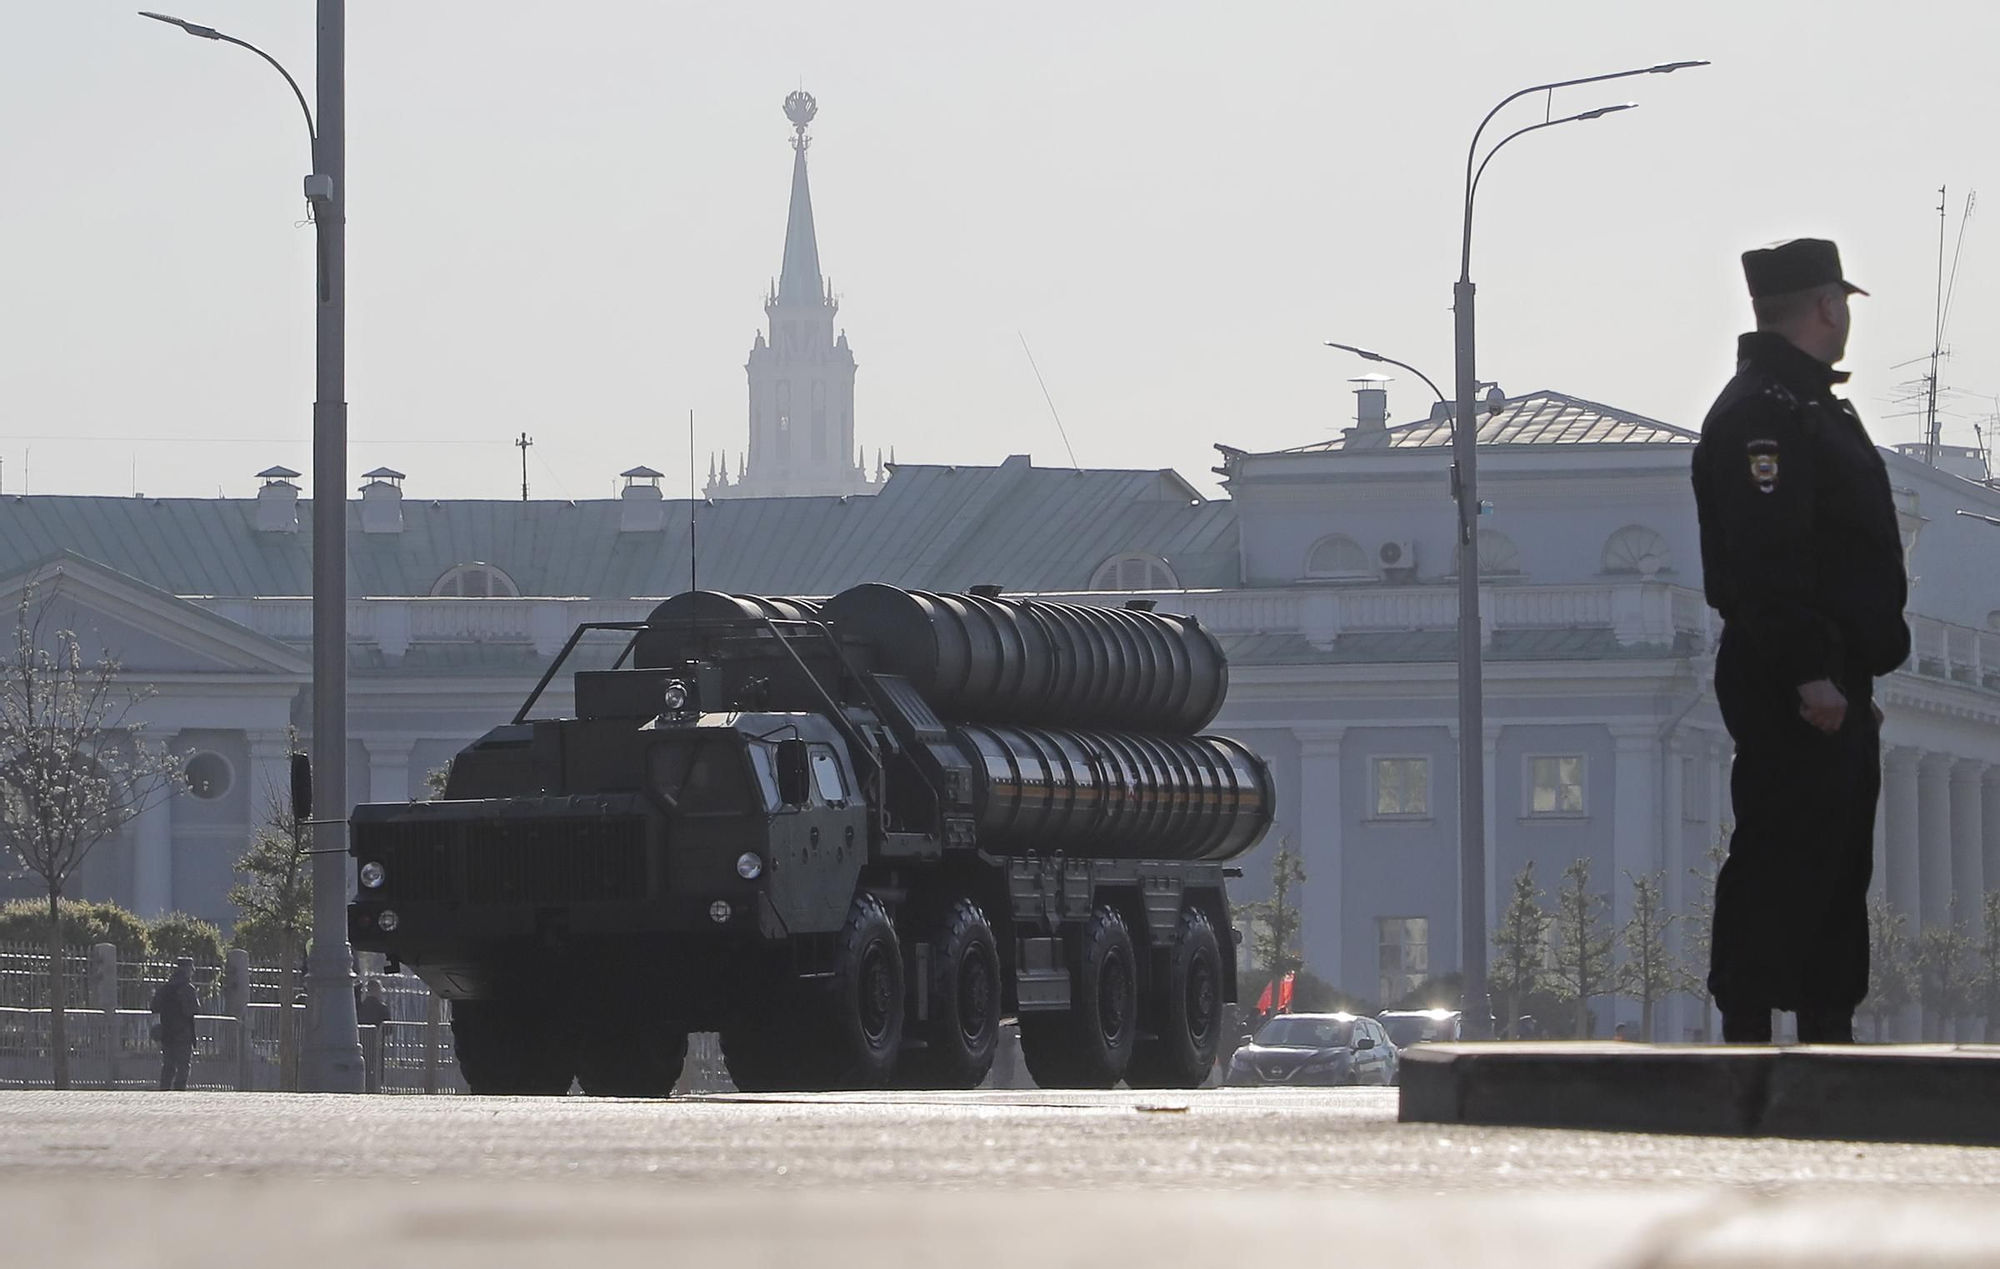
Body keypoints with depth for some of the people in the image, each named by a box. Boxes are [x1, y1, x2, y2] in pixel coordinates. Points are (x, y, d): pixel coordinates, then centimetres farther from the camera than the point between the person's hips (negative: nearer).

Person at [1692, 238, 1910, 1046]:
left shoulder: (1809, 404, 21)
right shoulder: (1760, 412, -15)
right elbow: (1768, 560, -24)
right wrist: (1808, 672, -27)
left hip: (1834, 682, 11)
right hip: (1793, 687, -11)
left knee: (1840, 864, 13)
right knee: (1781, 859, -10)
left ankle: (1829, 1030, 17)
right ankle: (1746, 1033, -8)